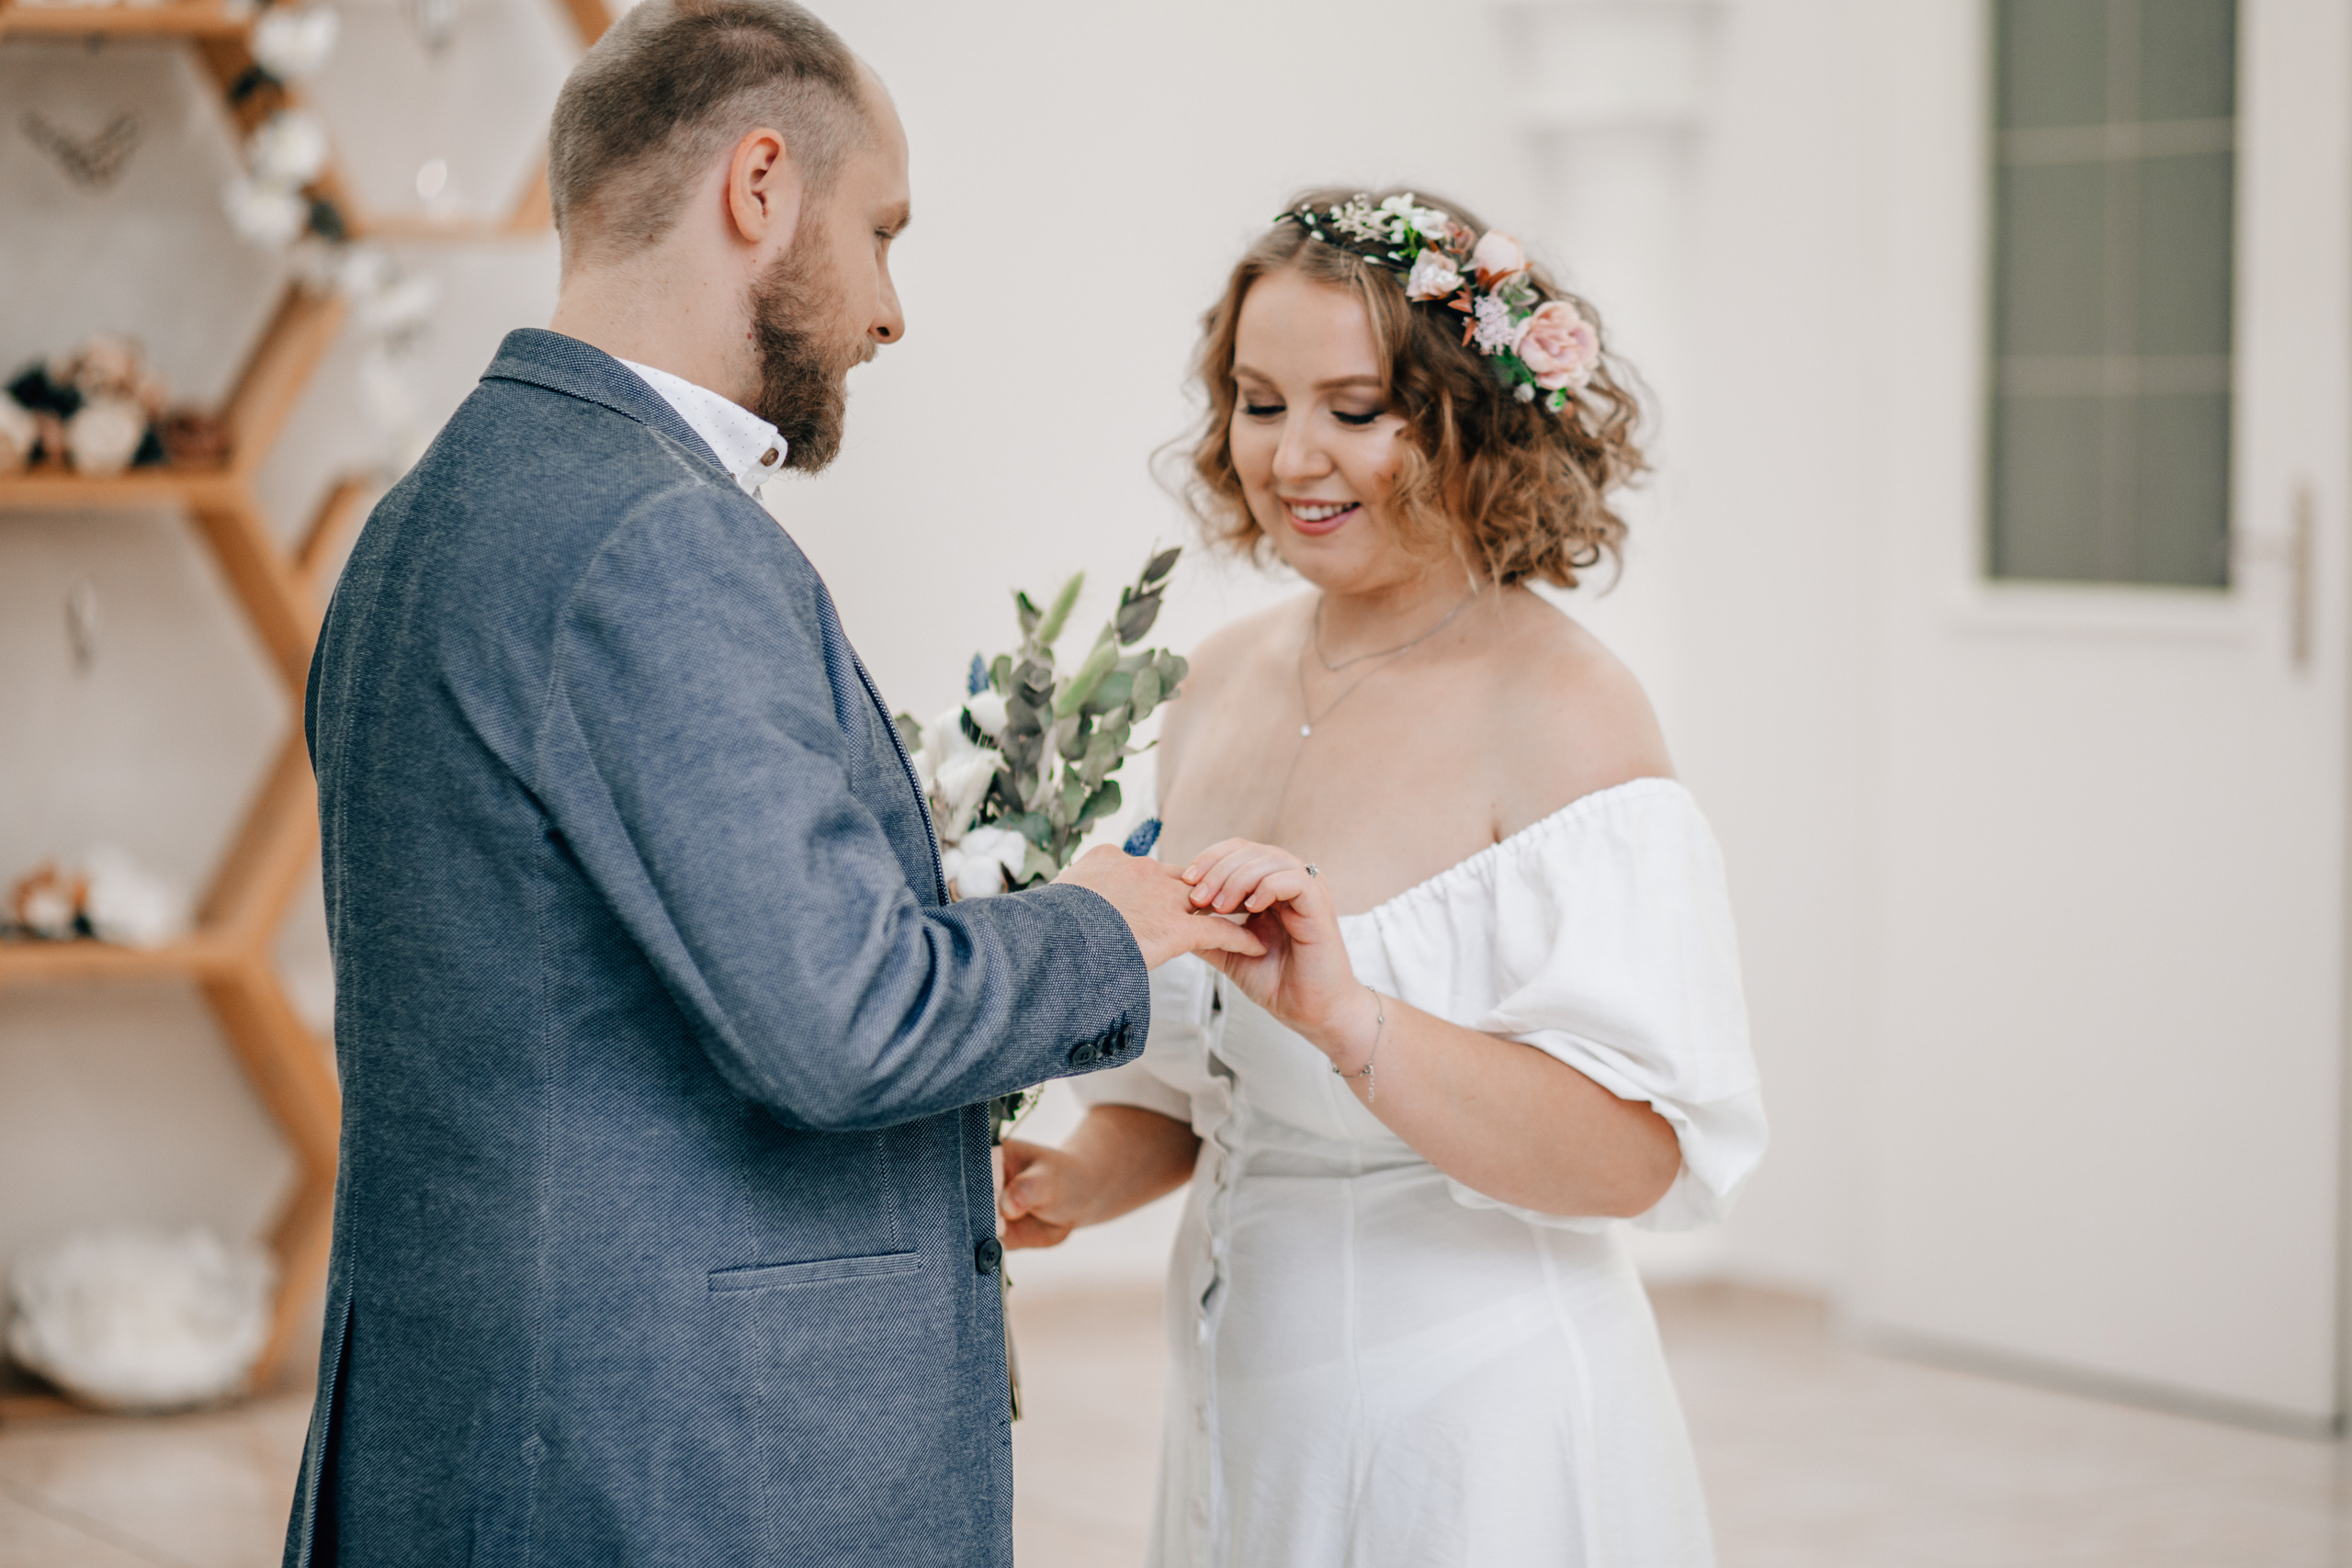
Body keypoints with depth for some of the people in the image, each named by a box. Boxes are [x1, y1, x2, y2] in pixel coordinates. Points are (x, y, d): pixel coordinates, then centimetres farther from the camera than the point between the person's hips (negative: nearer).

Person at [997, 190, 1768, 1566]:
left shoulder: (1563, 711, -15)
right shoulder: (1227, 680, 5)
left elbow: (1633, 1155, -23)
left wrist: (1347, 1014, -33)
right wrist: (1076, 1182, -2)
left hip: (1471, 1436, -7)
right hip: (1244, 1403, 7)